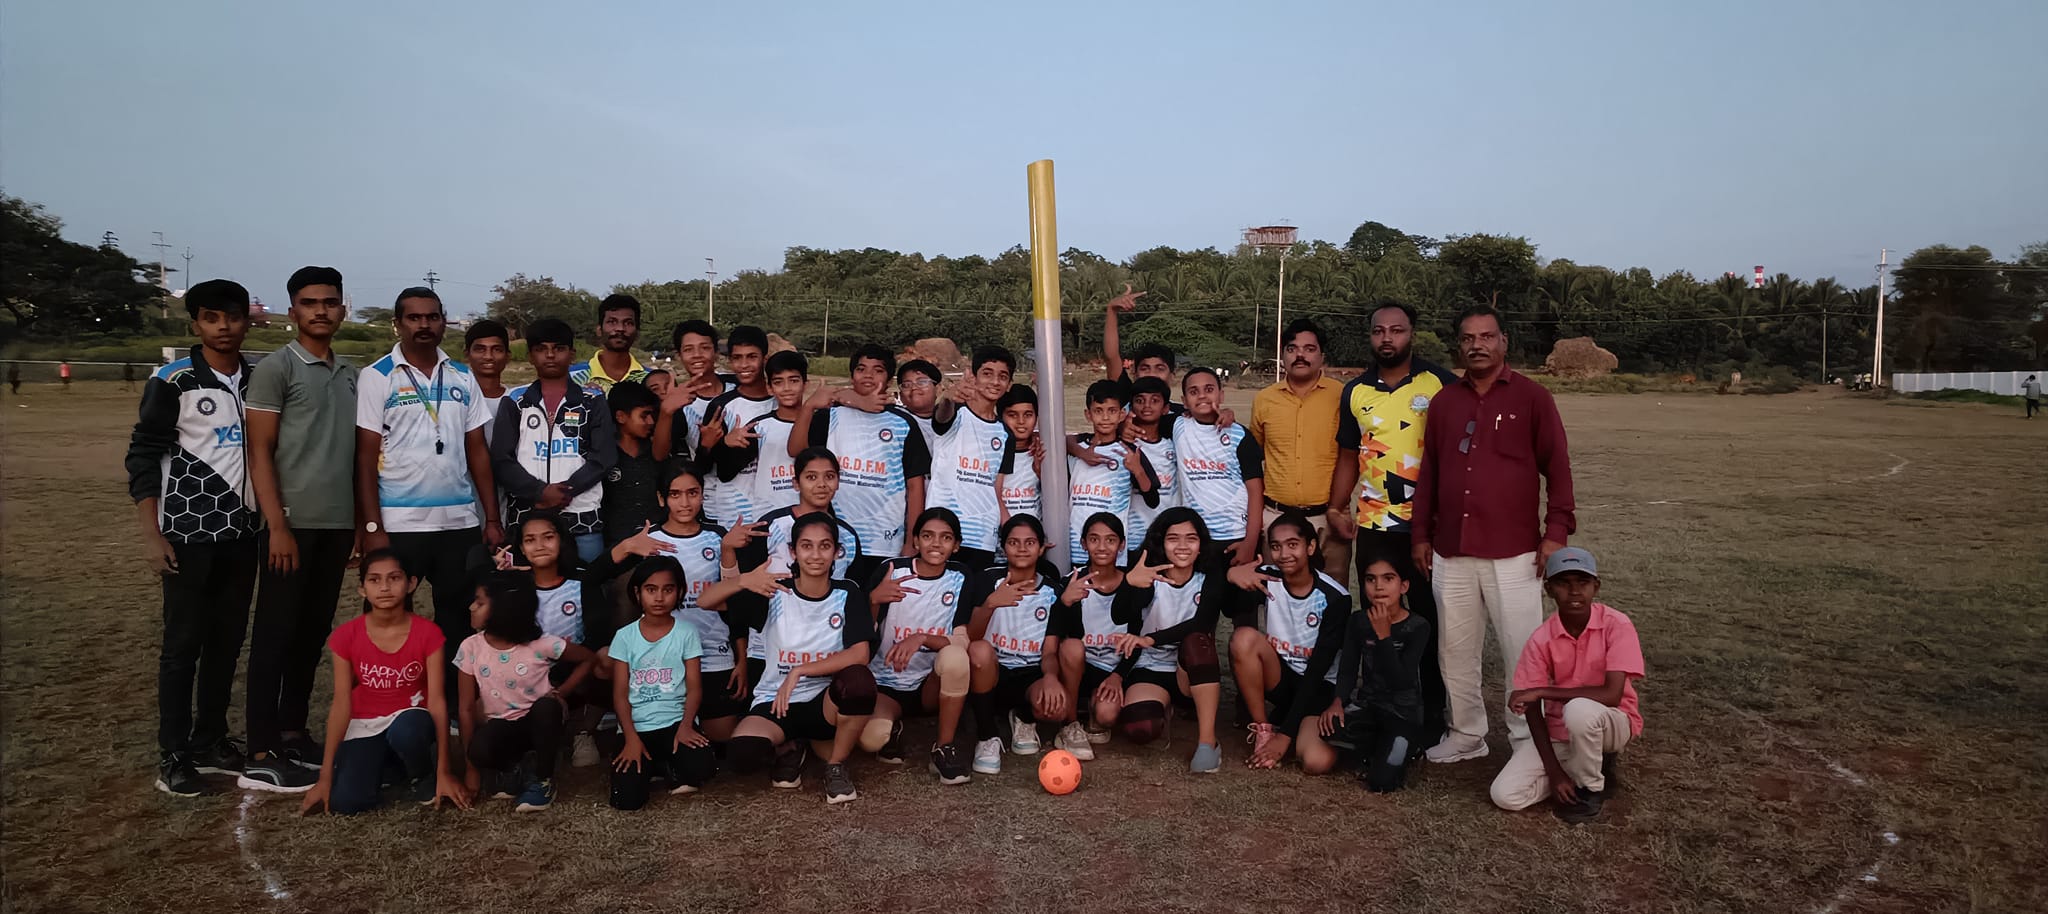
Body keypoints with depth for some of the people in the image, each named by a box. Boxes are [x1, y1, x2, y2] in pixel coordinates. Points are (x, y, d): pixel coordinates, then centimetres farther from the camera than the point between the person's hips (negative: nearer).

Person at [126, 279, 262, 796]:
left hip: (244, 533, 4)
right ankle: (173, 754, 12)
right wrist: (152, 536, -12)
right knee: (183, 643, 2)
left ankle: (210, 741, 22)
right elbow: (143, 459, -7)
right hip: (190, 535, -4)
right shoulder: (173, 382, -7)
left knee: (227, 641, 10)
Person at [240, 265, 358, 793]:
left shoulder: (351, 375, 14)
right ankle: (261, 756, 4)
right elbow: (260, 453, -9)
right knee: (274, 635, -1)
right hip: (294, 524, -6)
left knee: (313, 634, 12)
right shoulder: (275, 368, -4)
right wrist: (278, 525, -15)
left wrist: (362, 521, 12)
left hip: (338, 524, 6)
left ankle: (292, 733, 23)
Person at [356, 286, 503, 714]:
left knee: (458, 618, 9)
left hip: (461, 521, 4)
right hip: (399, 522, -3)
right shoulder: (377, 377, -1)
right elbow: (366, 457, -4)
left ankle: (451, 707, 20)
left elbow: (478, 451, 10)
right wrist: (372, 526, -11)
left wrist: (492, 518, 5)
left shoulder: (463, 378, 9)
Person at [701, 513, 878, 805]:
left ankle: (836, 766, -7)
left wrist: (798, 671, -23)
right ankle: (789, 748, 8)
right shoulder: (775, 593, -4)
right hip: (776, 703, 1)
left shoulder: (848, 595, -4)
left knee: (858, 679, -35)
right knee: (741, 755, -32)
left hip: (826, 702, 0)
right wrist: (744, 581, -29)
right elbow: (705, 601, -9)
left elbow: (860, 654, -17)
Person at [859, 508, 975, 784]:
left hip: (931, 685, 1)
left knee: (954, 655, -33)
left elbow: (963, 641, -12)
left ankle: (945, 748, -15)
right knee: (871, 738, -32)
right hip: (885, 683, -1)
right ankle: (893, 728, 7)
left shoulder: (960, 578, -5)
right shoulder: (891, 570, -8)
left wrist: (921, 638, -30)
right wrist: (874, 599, -28)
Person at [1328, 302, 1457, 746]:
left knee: (1430, 621, 5)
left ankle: (1432, 716, 17)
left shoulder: (1440, 384, -3)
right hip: (1373, 525, 3)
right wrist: (1335, 510, 6)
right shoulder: (1355, 391, 9)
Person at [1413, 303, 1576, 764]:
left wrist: (1556, 533, -8)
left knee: (1522, 652, 0)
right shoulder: (1444, 402, 10)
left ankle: (1527, 742, 14)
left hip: (1513, 552, -4)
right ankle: (1467, 734, 24)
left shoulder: (1532, 397, -1)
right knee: (1455, 651, 10)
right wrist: (1421, 534, 12)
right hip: (1450, 552, 4)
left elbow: (1557, 468, -2)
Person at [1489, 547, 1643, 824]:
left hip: (1612, 723, -3)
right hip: (1557, 732, 3)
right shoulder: (1541, 639, -11)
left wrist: (1543, 691, -27)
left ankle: (1590, 787, -9)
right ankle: (1592, 766, 9)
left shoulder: (1616, 625, -18)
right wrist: (1555, 772, -16)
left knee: (1579, 710, -39)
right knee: (1505, 795, -14)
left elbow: (1612, 695, -27)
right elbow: (1533, 712, -9)